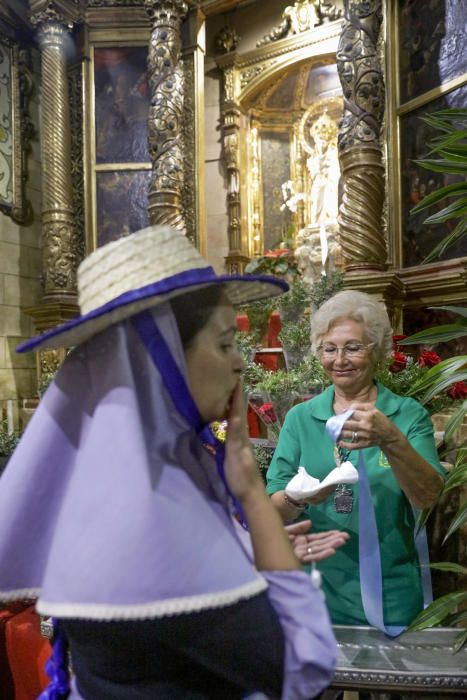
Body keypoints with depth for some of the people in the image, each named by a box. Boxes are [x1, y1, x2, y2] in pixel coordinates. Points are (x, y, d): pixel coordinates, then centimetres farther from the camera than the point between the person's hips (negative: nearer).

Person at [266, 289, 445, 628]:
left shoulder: (408, 414, -5)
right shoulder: (300, 418, -1)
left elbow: (427, 497, -18)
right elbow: (273, 508, -4)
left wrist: (391, 440, -35)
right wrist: (297, 499, -27)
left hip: (390, 596, -1)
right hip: (317, 585, 1)